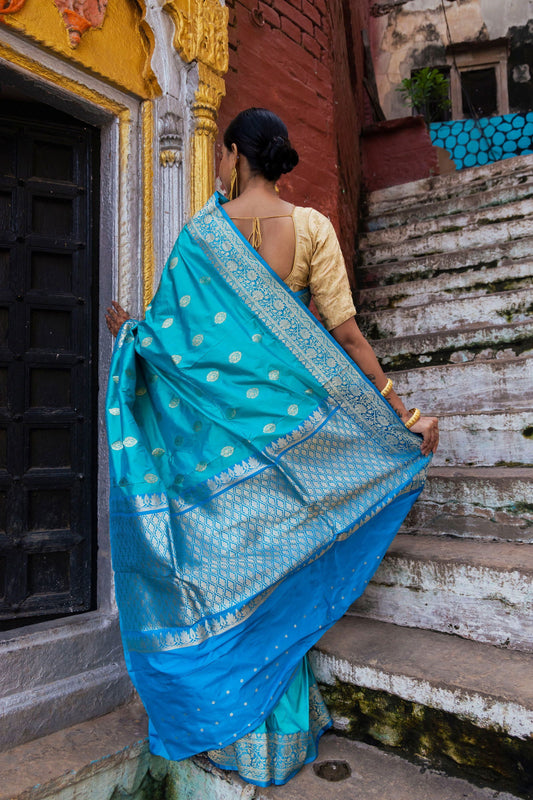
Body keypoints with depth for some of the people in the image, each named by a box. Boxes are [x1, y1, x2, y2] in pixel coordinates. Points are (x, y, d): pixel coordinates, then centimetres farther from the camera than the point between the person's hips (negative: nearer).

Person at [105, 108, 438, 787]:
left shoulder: (200, 232, -2)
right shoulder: (311, 227, -1)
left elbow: (171, 327, 0)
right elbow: (344, 333, -7)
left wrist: (127, 332, 22)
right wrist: (404, 414, -1)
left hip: (216, 426, -1)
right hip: (288, 423, 2)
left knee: (223, 570, 11)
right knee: (281, 566, 13)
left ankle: (230, 732, 27)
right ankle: (283, 735, 30)